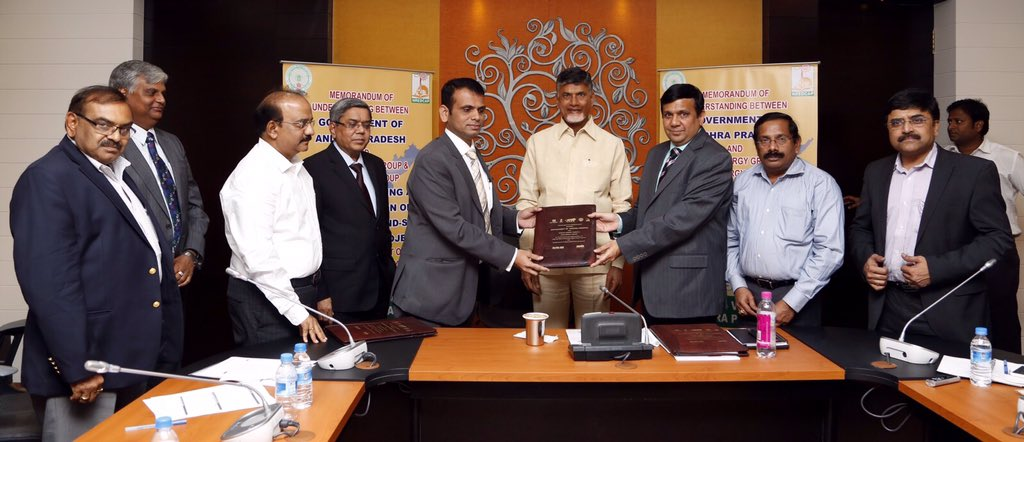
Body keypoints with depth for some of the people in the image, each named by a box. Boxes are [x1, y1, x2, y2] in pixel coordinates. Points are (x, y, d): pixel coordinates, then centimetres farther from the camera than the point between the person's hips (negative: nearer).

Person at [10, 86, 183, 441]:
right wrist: (77, 369, -24)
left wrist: (160, 353, 19)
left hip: (129, 366, 9)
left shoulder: (118, 176, 16)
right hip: (88, 370, -9)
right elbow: (49, 282, -21)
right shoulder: (48, 179, -12)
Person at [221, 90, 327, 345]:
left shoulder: (296, 167, 11)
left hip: (303, 292, 9)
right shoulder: (253, 177, -18)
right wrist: (297, 312, -21)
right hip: (267, 299, -8)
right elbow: (258, 256, -24)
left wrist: (312, 294, 14)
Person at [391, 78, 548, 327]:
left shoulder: (474, 156, 13)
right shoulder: (432, 160, -17)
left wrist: (515, 218, -2)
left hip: (464, 286, 9)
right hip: (431, 291, -9)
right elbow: (453, 226, -24)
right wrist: (511, 256, -24)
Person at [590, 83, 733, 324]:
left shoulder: (715, 159, -11)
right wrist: (620, 221, -1)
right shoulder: (657, 153, 16)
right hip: (653, 286, 7)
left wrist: (623, 245, -21)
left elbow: (683, 217, -20)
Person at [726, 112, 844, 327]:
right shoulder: (742, 182, 9)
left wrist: (791, 303, -14)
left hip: (797, 296, -3)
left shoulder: (821, 184, -4)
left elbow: (829, 251, -10)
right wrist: (738, 286, 0)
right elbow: (731, 239, 13)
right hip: (749, 296, 4)